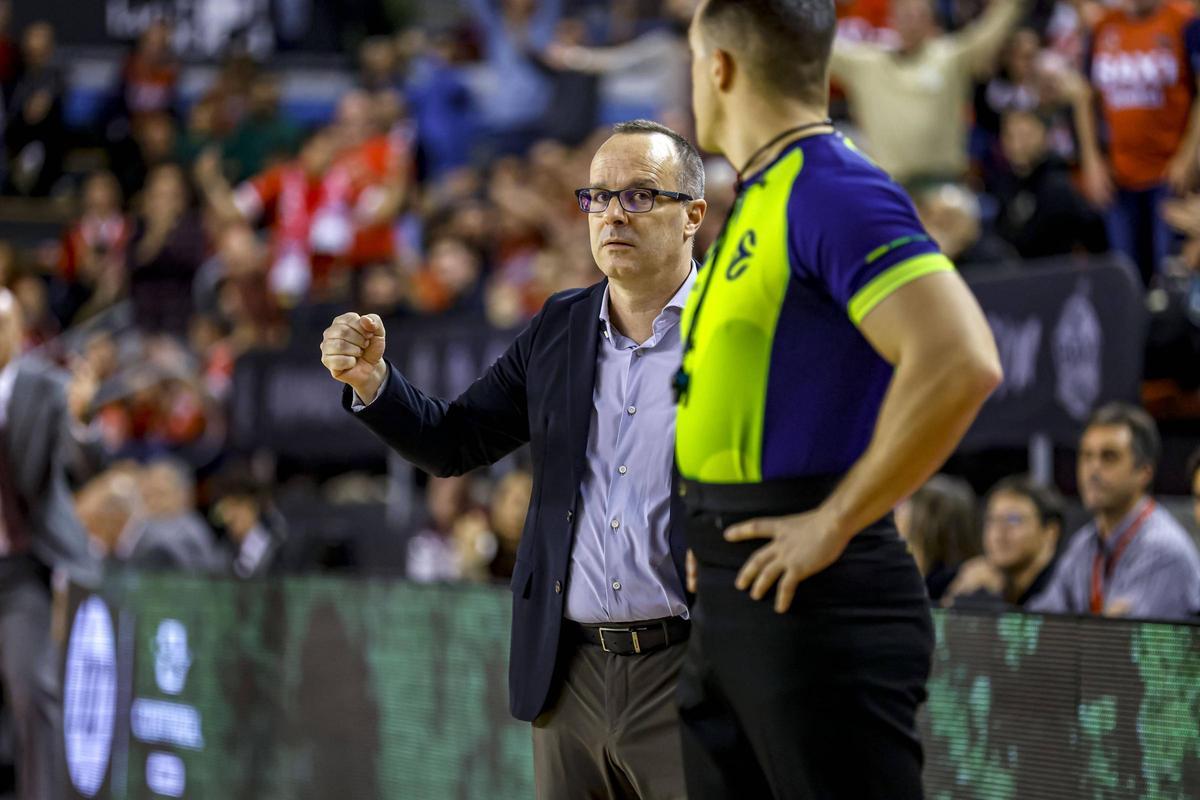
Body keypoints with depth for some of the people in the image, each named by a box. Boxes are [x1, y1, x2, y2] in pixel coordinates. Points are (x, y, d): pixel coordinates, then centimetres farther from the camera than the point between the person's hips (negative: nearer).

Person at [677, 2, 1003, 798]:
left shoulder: (834, 190, -14)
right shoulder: (762, 200, 16)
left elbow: (961, 362, -27)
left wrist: (835, 522, -20)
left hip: (818, 610, -10)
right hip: (735, 607, 10)